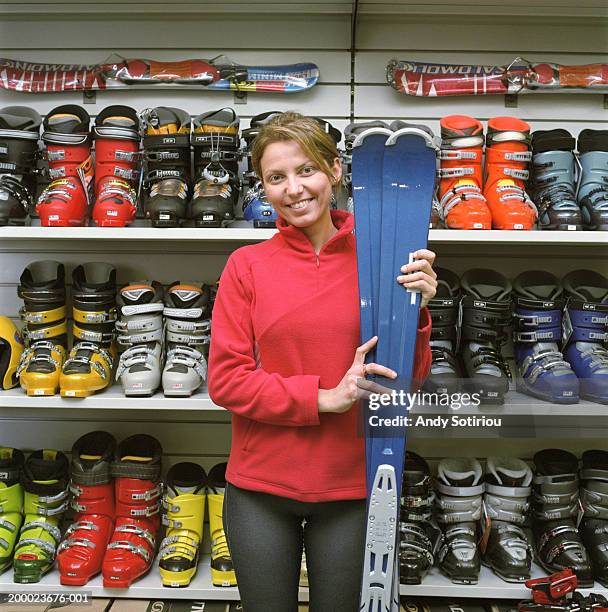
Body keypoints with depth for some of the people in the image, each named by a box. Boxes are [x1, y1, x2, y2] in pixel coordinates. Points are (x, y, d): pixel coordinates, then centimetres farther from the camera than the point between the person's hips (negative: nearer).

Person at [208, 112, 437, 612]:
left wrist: (414, 310, -16)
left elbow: (410, 378, 1)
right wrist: (324, 397, -17)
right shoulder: (247, 265, -5)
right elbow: (225, 379, -8)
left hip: (352, 484, 1)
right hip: (261, 487, 0)